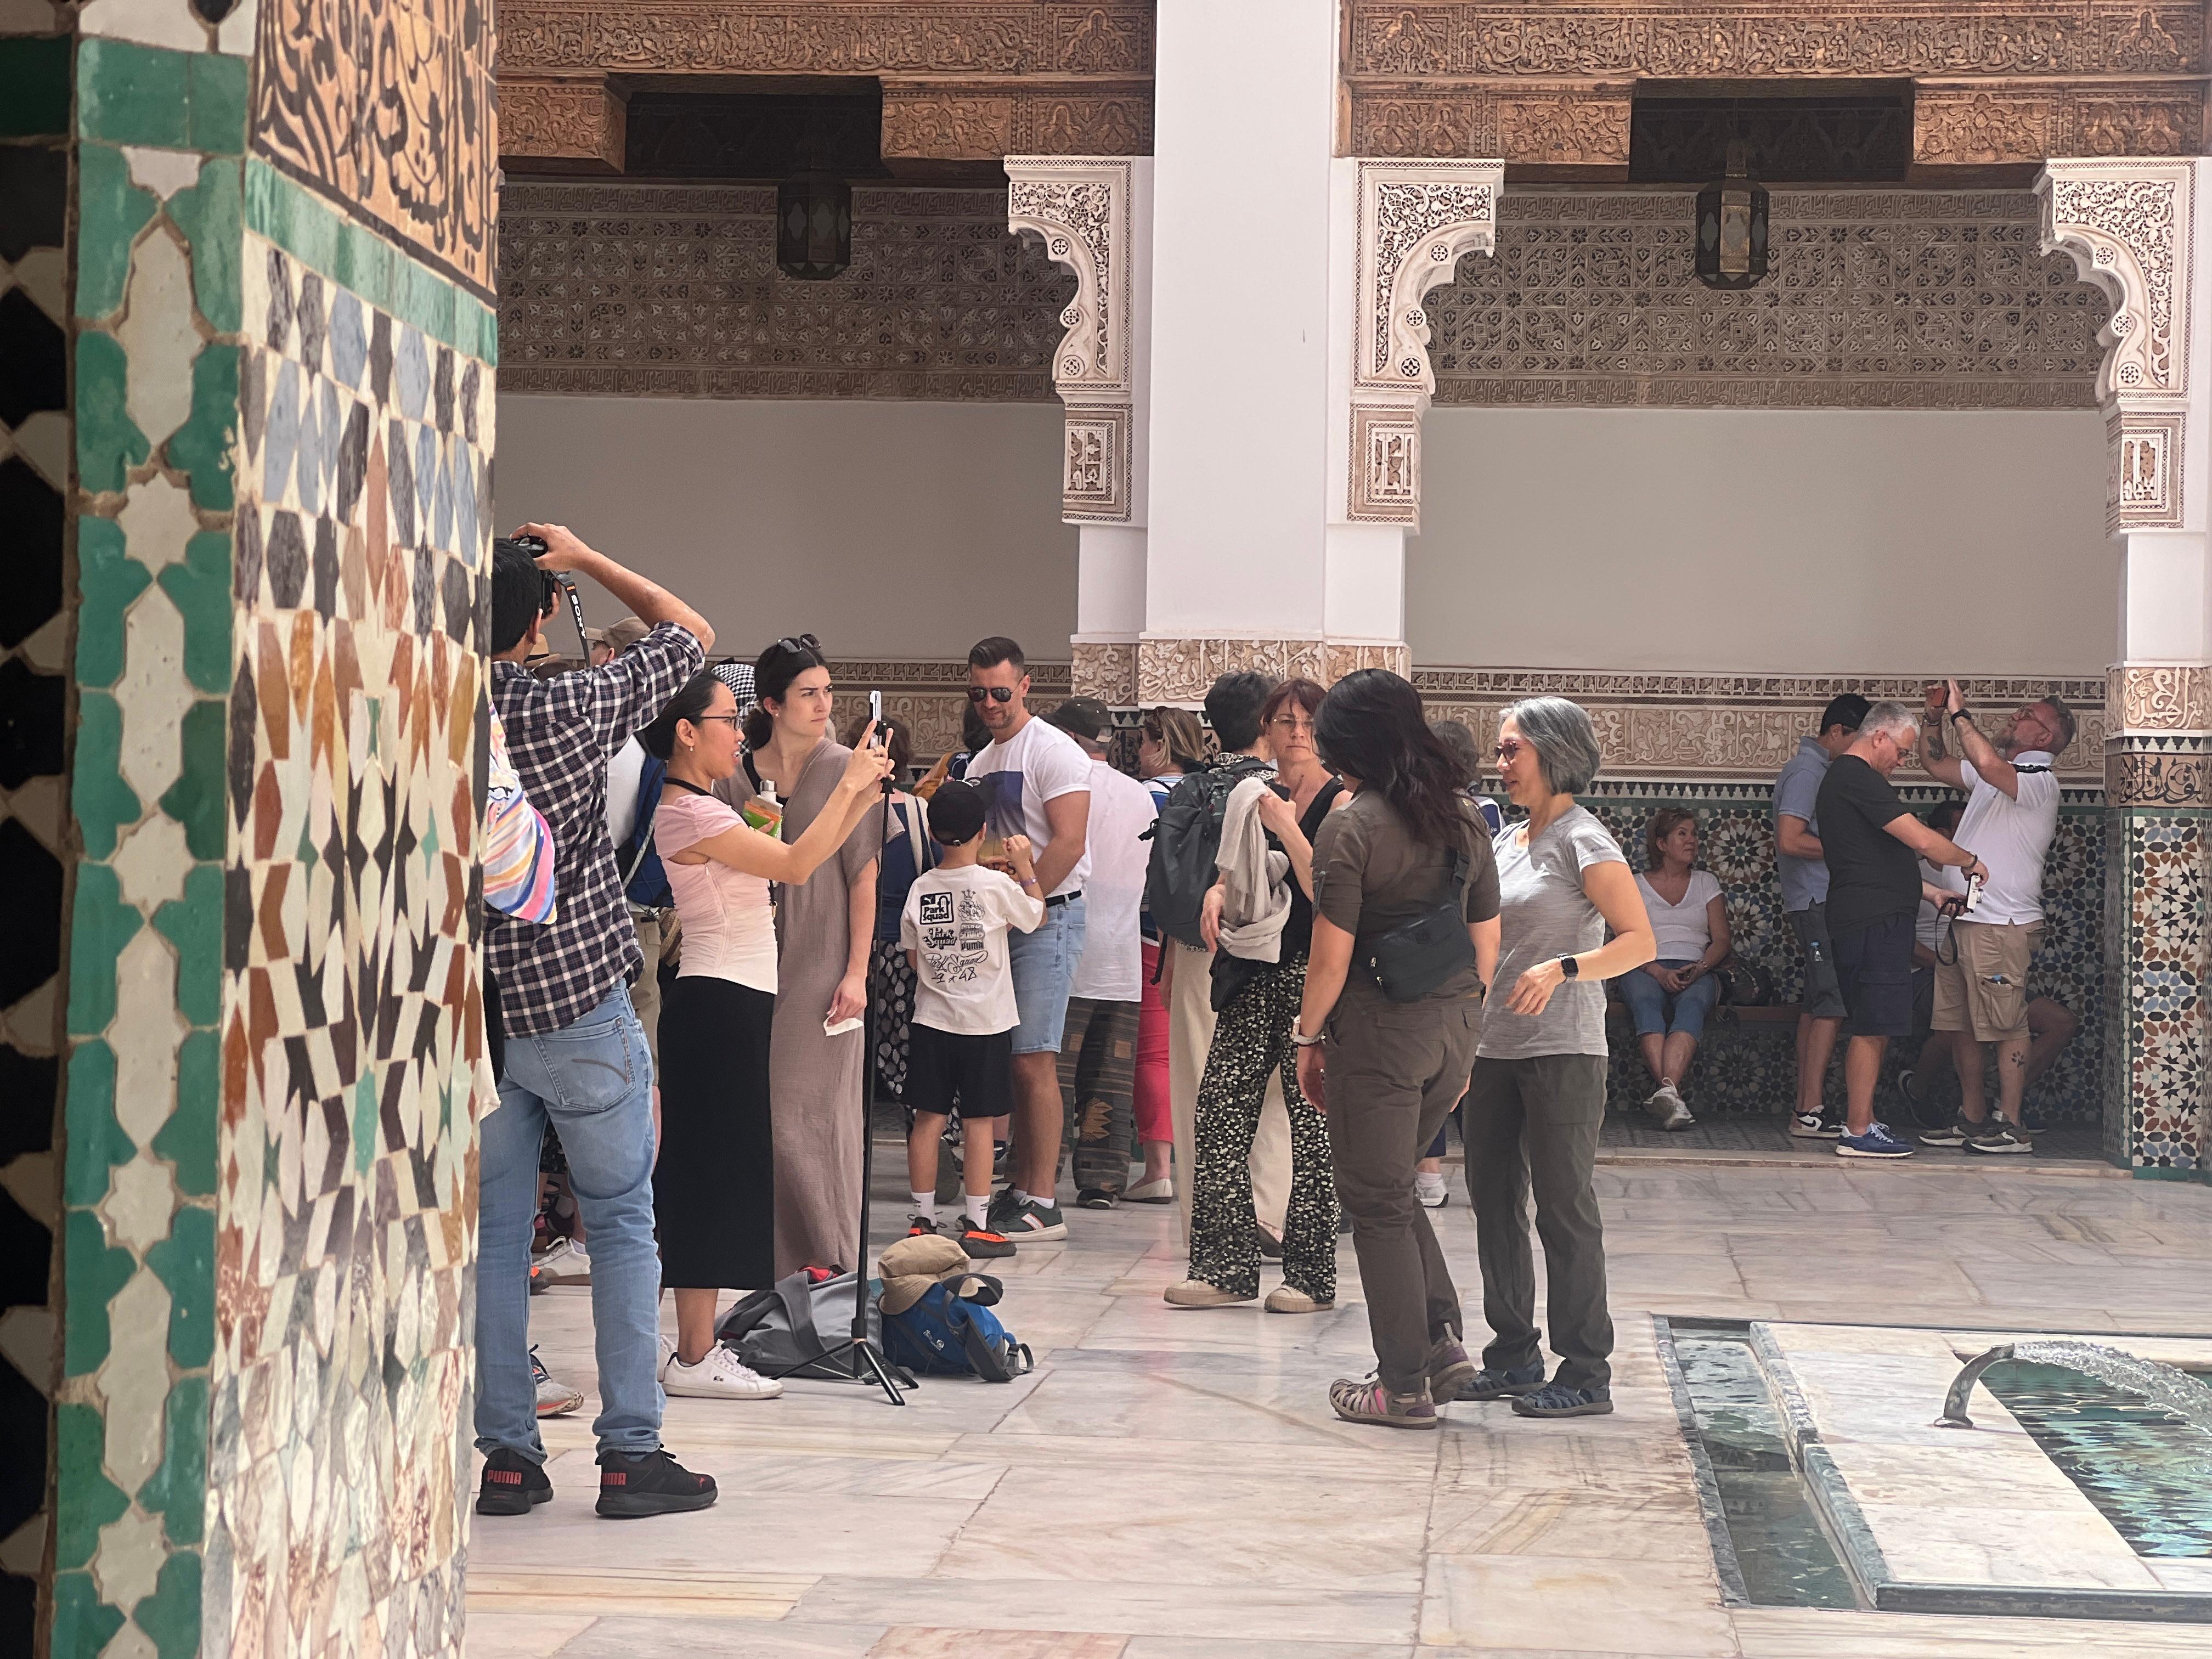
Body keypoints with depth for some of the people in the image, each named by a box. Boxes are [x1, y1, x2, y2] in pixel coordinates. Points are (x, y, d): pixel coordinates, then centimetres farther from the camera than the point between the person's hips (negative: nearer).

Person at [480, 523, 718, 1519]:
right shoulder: (571, 709, -11)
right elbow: (690, 631, 2)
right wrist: (585, 558, 11)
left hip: (474, 1015, 3)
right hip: (581, 1000, -3)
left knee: (493, 1235, 9)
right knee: (622, 1224, 6)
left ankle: (507, 1455, 11)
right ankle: (630, 1453, 6)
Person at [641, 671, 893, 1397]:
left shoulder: (702, 810, 17)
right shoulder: (688, 814, -14)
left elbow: (794, 859, 17)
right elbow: (797, 865, -21)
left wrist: (864, 794, 8)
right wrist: (850, 786, -13)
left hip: (732, 1005, 10)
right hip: (719, 1006, -10)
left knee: (718, 1174, 11)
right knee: (716, 1172, -8)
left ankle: (697, 1347, 15)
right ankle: (694, 1357, -5)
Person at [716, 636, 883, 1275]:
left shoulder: (844, 771, -3)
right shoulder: (737, 775, 6)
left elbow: (864, 874, -5)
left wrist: (857, 971, -10)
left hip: (824, 965, -3)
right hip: (760, 967, 4)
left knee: (815, 1113, -5)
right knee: (766, 1113, 3)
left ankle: (837, 1258, 4)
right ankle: (785, 1263, 12)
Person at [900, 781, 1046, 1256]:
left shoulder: (920, 889, 0)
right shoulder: (996, 886, -10)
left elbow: (913, 958, 7)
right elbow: (1038, 917, 7)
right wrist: (1024, 865, 13)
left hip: (933, 1017, 3)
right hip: (986, 1020, -3)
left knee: (929, 1118, 7)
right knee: (979, 1122, 0)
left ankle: (922, 1219, 11)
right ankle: (977, 1225, 1)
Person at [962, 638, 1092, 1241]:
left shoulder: (1053, 751, -9)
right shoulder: (982, 762, 18)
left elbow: (1068, 842, -17)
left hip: (1049, 918, -8)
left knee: (1034, 1060, -11)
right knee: (1014, 1062, 9)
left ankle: (1043, 1204, -9)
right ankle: (1020, 1189, 14)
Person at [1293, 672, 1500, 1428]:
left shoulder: (1351, 828, -13)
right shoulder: (1463, 818, 8)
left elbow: (1332, 956, -14)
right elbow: (1487, 940, 12)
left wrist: (1308, 1037, -2)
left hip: (1380, 1028, -7)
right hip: (1453, 1026, 7)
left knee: (1377, 1202, 4)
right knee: (1394, 1187, 22)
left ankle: (1405, 1386, 8)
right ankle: (1441, 1337, 14)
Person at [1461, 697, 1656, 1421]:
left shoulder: (1583, 840, -8)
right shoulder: (1506, 840, 15)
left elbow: (1640, 941, -14)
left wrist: (1562, 969, -27)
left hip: (1562, 1052, -8)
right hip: (1494, 1049, 8)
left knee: (1564, 1207, -5)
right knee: (1494, 1200, 11)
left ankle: (1587, 1373, 1)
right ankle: (1514, 1357, 21)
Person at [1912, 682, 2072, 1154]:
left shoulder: (2039, 780, -9)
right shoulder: (1998, 775, 19)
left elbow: (1989, 764, -29)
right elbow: (1935, 764, 28)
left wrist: (1960, 715, -18)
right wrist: (1936, 716, 12)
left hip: (2003, 924, -9)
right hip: (1962, 919, 9)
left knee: (2006, 1026, -7)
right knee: (1960, 1025, 11)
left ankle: (2011, 1125, -5)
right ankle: (1971, 1119, 18)